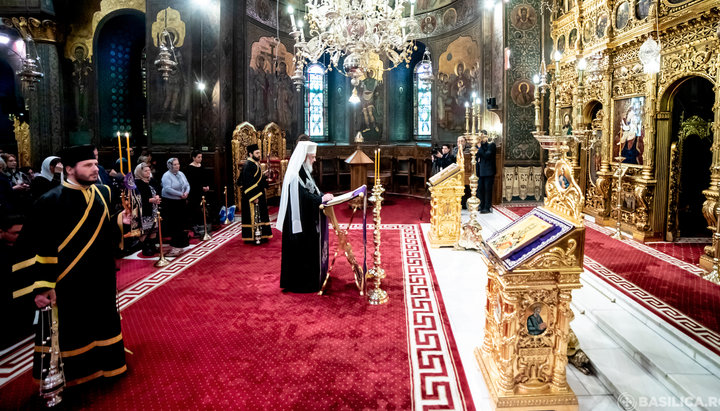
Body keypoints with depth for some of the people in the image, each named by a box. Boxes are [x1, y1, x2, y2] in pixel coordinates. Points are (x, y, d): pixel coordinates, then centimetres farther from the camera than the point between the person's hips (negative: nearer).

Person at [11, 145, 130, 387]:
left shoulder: (102, 194, 3)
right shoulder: (51, 202, -16)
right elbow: (32, 247, -16)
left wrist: (120, 221, -7)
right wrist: (39, 286, -19)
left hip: (101, 279, 6)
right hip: (67, 284, -6)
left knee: (102, 325, 19)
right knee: (66, 333, 8)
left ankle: (101, 366, 39)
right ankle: (64, 378, 29)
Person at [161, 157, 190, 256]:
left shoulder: (181, 174, 10)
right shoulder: (166, 176, -11)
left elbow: (187, 185, 11)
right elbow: (168, 189, -22)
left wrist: (186, 193, -10)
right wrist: (181, 194, -20)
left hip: (181, 203, 6)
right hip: (170, 203, -6)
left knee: (181, 225, 8)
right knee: (173, 225, -3)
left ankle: (179, 246, 17)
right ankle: (175, 247, 2)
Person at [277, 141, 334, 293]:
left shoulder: (304, 171, 12)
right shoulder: (295, 175, -19)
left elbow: (312, 190, 15)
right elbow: (302, 196, -23)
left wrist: (323, 196, 0)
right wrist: (321, 199, -22)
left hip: (308, 220, 10)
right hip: (299, 219, -10)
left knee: (309, 250, 16)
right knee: (300, 250, -1)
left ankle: (310, 279, 26)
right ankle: (299, 282, 9)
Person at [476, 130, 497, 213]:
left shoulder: (491, 145, -5)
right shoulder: (479, 145, 13)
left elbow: (487, 155, -18)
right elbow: (476, 157, 12)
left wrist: (480, 148, -14)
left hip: (488, 171, -7)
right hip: (480, 171, 7)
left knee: (487, 189, -5)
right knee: (480, 189, 9)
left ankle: (487, 207, -1)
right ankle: (481, 206, 18)